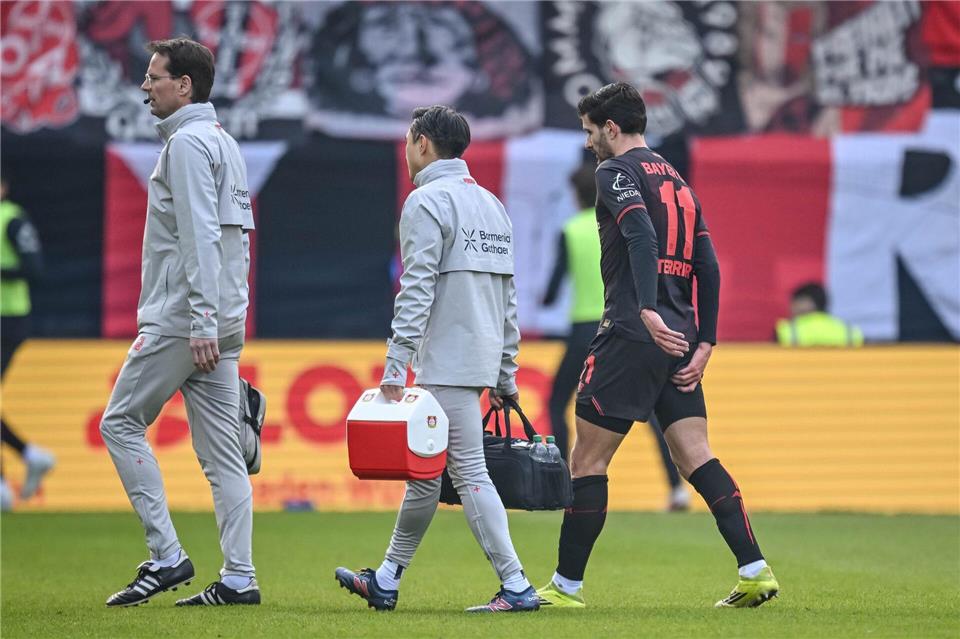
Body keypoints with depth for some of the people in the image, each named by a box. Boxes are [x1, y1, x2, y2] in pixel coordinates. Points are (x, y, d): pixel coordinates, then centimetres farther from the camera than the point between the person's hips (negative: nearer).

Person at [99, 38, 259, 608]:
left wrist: (201, 322, -23)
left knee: (122, 422, 0)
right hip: (225, 319, 9)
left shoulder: (188, 143, -11)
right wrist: (220, 319, 19)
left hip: (182, 321, -9)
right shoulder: (225, 143, 20)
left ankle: (166, 555, -5)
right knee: (222, 450, 6)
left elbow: (200, 237, -19)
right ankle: (239, 577, 2)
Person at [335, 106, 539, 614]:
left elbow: (417, 291, -17)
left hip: (447, 362, -9)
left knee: (469, 474, -9)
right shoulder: (492, 204, 18)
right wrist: (506, 377, 20)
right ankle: (386, 581, 23)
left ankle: (516, 587, -12)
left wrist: (395, 367, -18)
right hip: (483, 358, 9)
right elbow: (508, 298, 18)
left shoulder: (428, 201, -9)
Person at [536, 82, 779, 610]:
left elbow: (641, 237, -21)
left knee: (587, 461, 0)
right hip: (678, 341, 8)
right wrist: (704, 344, 13)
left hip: (631, 334, -8)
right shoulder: (677, 182, 21)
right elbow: (708, 268, 16)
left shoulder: (617, 172, -3)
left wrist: (647, 310, -31)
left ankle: (566, 585, 3)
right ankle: (755, 570, -6)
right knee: (695, 457, 4)